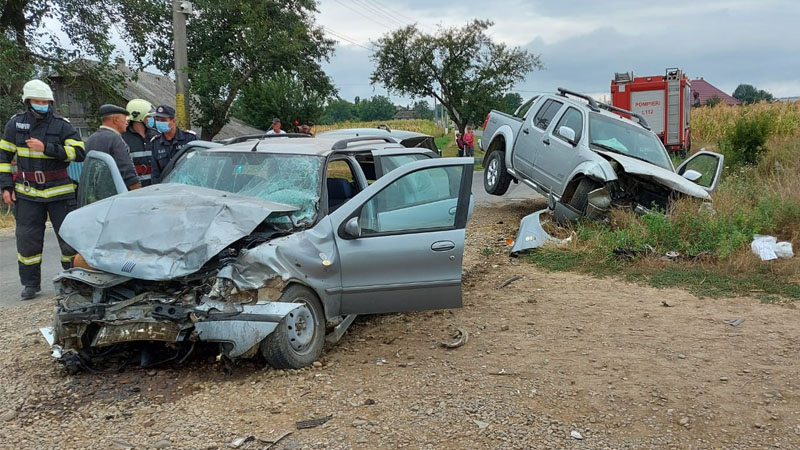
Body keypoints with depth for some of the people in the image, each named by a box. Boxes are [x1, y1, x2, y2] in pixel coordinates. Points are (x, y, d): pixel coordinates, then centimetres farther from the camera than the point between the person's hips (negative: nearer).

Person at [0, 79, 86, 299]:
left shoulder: (62, 125, -5)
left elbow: (78, 152, -15)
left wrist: (46, 148, -22)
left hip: (60, 192, -2)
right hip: (27, 193, 2)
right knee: (27, 239, 5)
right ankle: (30, 283, 18)